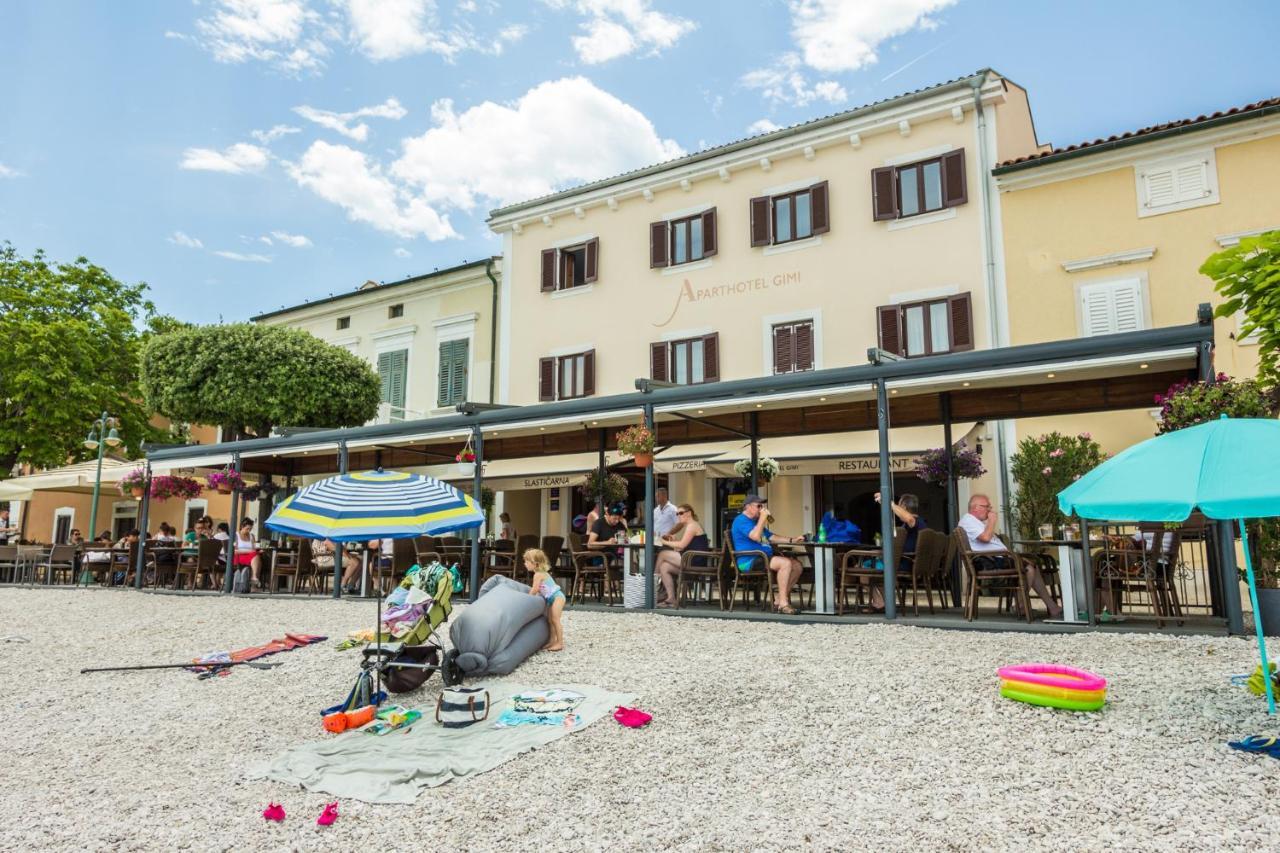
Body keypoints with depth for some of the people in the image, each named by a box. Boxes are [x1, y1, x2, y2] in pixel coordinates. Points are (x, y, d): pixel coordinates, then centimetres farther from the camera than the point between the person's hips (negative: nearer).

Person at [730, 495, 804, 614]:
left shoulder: (755, 521, 26)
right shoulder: (741, 521, -7)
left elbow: (772, 538, 25)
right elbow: (755, 536, -23)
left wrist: (791, 539, 12)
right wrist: (763, 518, -14)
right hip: (749, 561, -10)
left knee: (797, 565, -1)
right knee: (786, 563, -28)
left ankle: (778, 600, -1)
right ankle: (783, 603, -25)